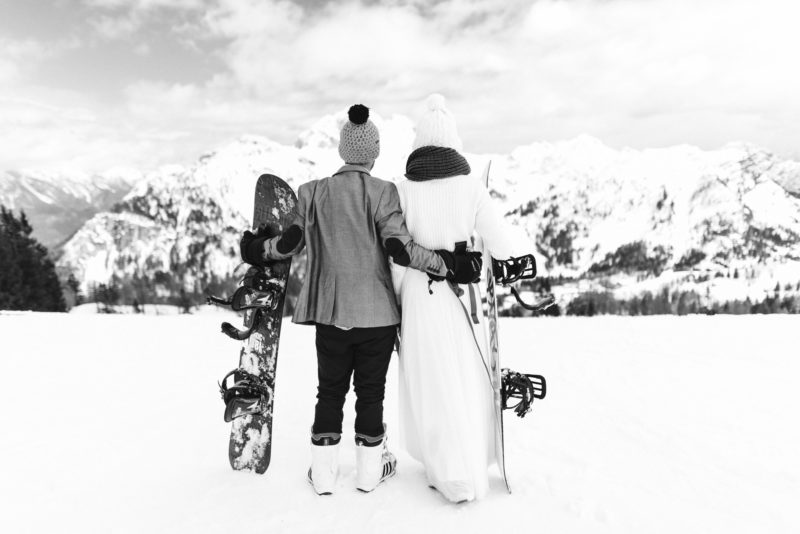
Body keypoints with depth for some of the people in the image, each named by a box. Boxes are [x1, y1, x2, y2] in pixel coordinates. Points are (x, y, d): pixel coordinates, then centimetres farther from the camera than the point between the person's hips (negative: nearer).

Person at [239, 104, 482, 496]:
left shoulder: (312, 192, 0)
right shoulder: (382, 191, -10)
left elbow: (291, 241, 2)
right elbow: (400, 247, -17)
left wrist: (257, 250, 22)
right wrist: (449, 265, -11)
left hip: (330, 312, 3)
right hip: (377, 313, -2)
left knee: (330, 390, 15)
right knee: (370, 391, 12)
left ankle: (323, 472, 24)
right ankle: (370, 471, 25)